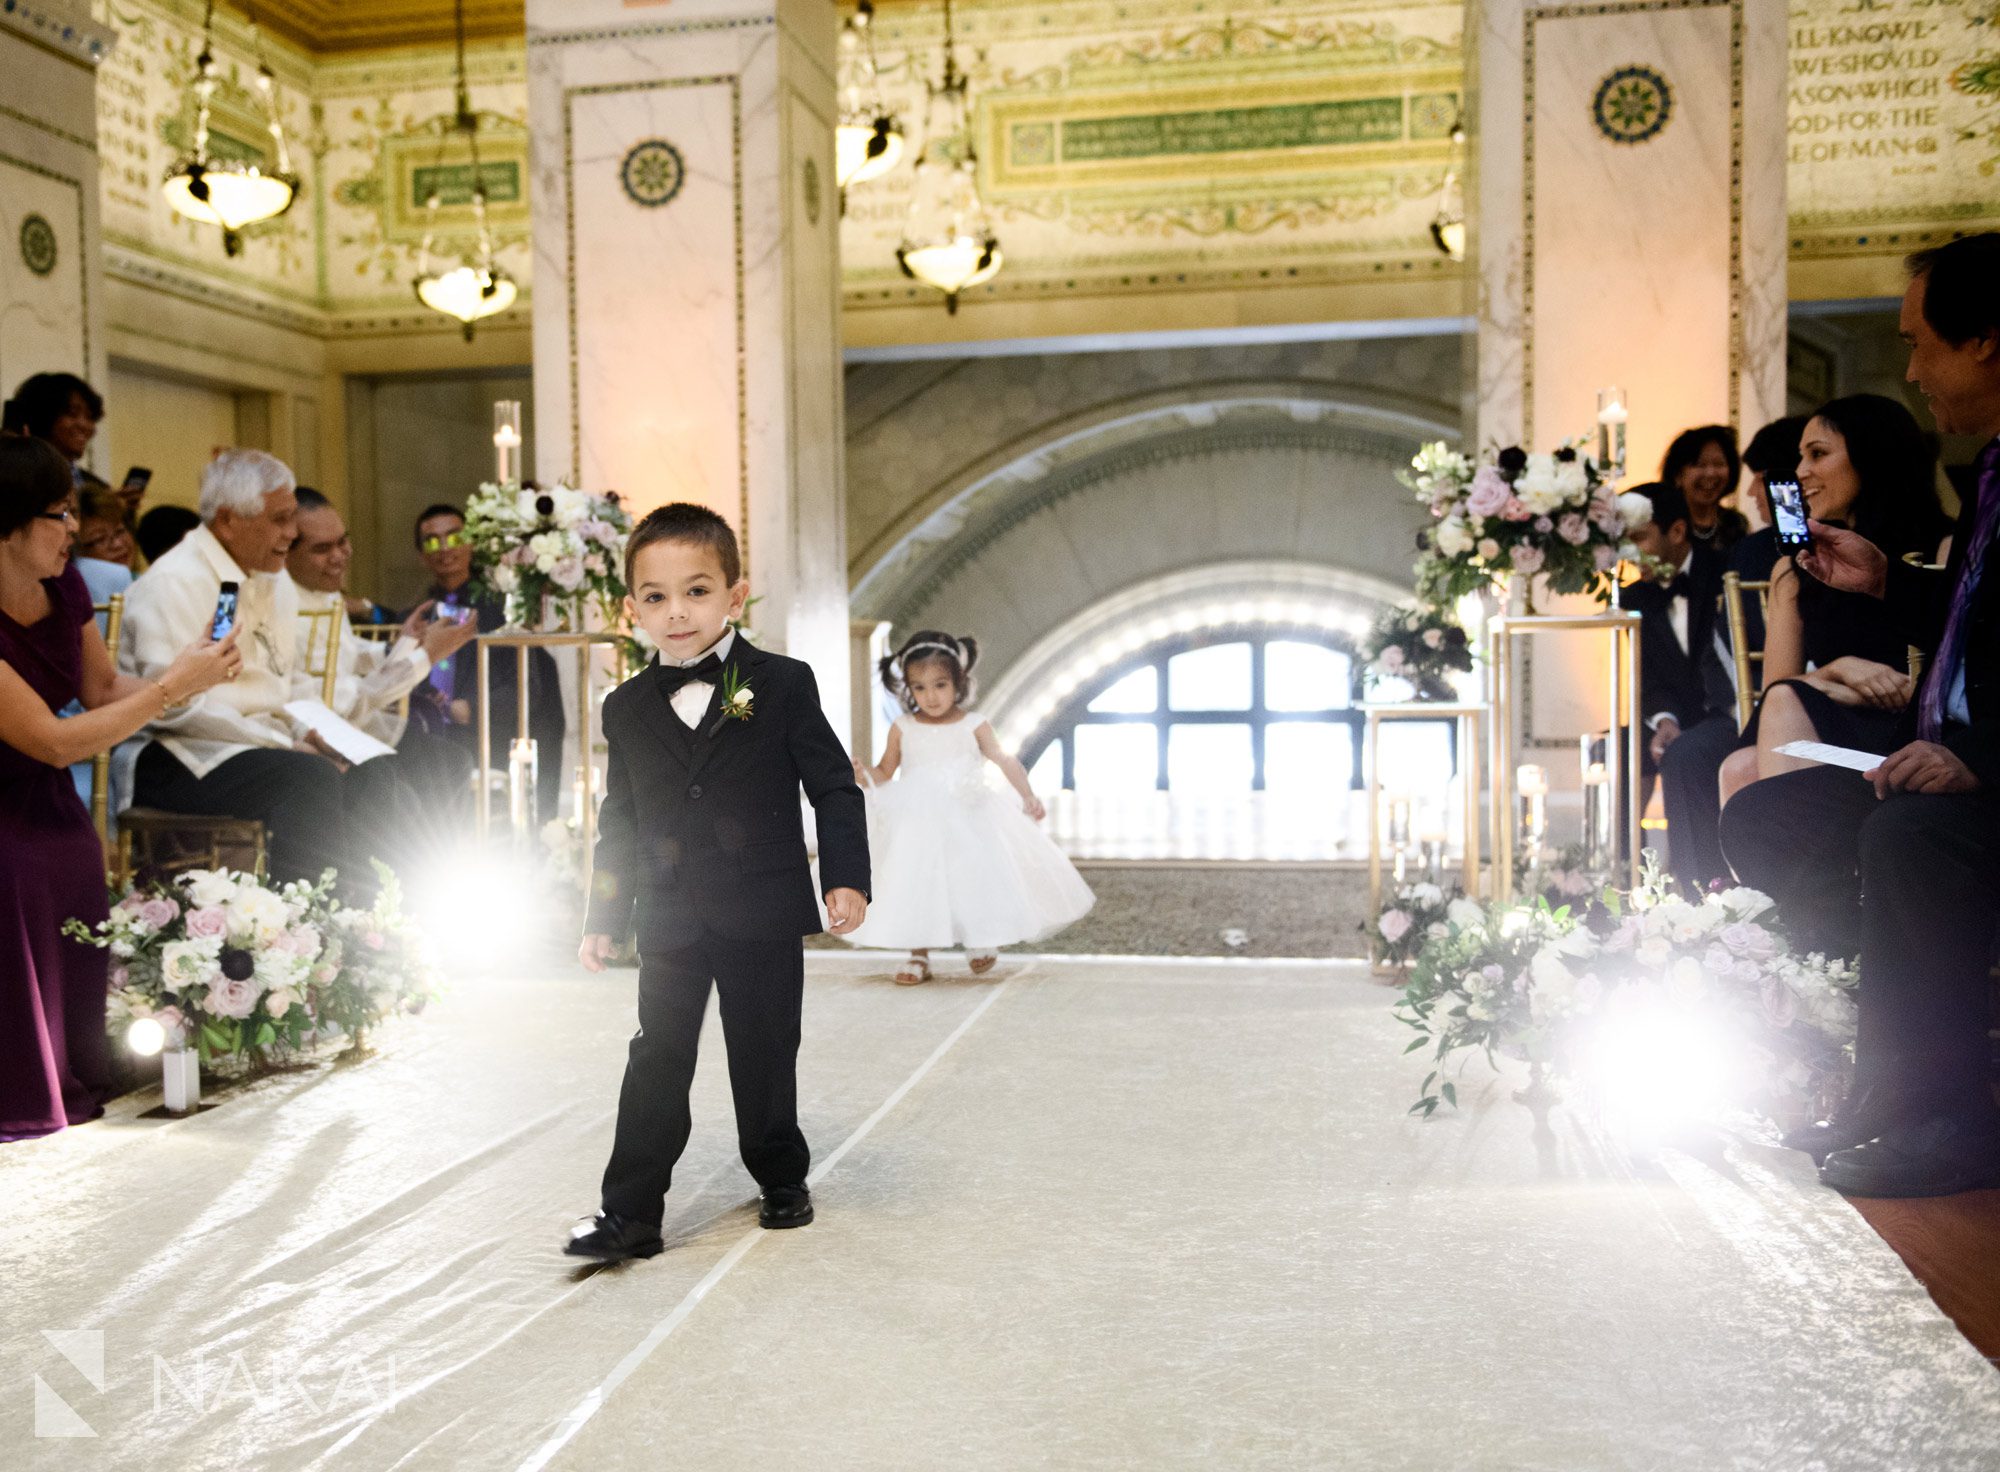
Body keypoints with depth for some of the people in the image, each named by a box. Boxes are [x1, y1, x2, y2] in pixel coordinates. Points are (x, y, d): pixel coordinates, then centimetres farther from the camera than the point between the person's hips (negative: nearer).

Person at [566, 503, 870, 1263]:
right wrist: (603, 919, 11)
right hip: (671, 922, 2)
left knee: (765, 1055, 10)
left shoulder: (783, 686, -4)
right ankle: (630, 1212, 9)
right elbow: (619, 822, 12)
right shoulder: (628, 709, 5)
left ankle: (781, 1178, 31)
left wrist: (846, 878, -10)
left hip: (764, 916, -2)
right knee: (656, 1061, 3)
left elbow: (835, 788, -1)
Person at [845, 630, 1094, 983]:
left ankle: (980, 942, 21)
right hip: (917, 823, 1)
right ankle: (919, 956, 13)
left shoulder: (973, 726, -3)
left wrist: (1028, 795, -29)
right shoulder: (903, 729, 2)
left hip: (967, 822, -1)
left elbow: (1004, 760, -13)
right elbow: (884, 773, 10)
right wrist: (862, 775, -13)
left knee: (975, 876, -3)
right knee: (914, 883, -1)